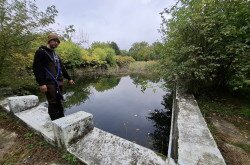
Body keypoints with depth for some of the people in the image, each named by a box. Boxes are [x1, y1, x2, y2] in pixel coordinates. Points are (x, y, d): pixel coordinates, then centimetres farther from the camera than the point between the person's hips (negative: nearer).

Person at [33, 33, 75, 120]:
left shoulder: (55, 54, 22)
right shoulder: (41, 52, -2)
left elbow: (62, 67, 24)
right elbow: (37, 68, -11)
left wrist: (69, 78, 23)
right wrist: (41, 83, -19)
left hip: (59, 82, 7)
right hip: (49, 83, -7)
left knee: (59, 103, 12)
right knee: (53, 103, -4)